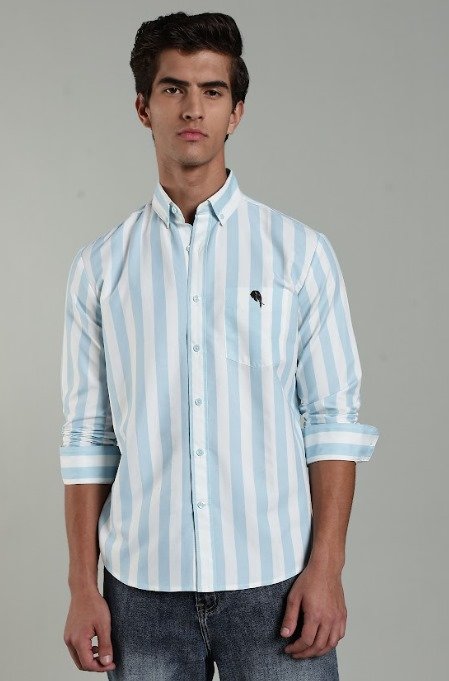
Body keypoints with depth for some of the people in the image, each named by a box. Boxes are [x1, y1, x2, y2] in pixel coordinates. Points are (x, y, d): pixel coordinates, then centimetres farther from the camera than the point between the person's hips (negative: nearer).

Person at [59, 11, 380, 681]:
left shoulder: (301, 251, 1)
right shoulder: (99, 266, 5)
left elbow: (332, 421, 0)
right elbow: (88, 437, 5)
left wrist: (326, 568, -7)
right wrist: (83, 586, 2)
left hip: (273, 582, -1)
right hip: (142, 585, 1)